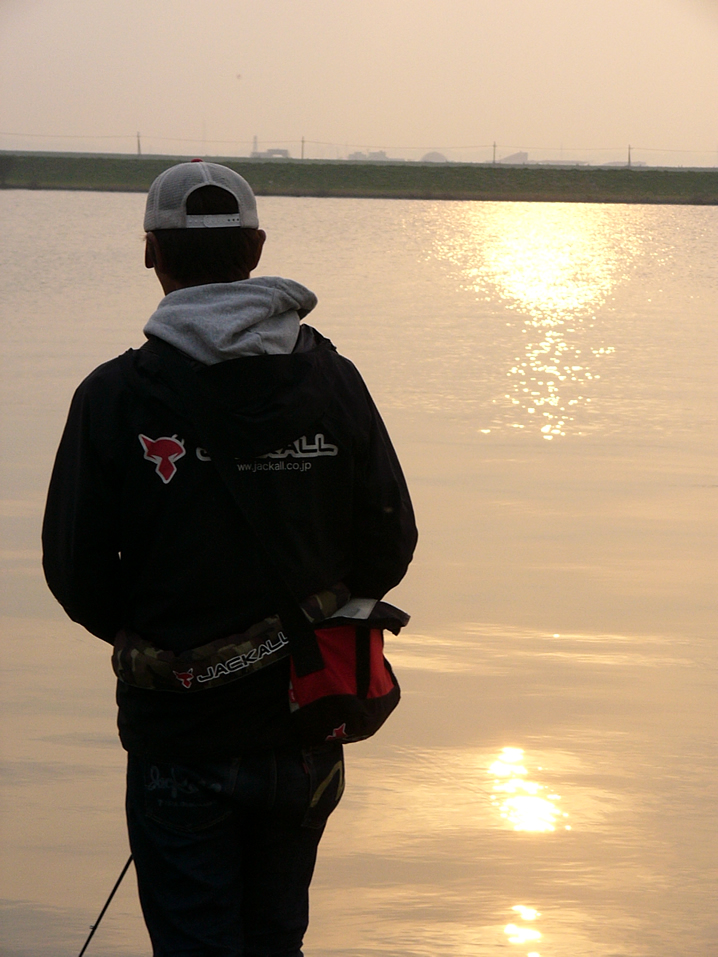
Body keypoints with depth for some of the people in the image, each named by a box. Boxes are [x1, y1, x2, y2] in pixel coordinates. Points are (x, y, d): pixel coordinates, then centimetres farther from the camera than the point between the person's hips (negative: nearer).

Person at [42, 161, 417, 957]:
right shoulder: (332, 381, -3)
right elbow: (389, 548, 1)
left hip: (179, 734, -3)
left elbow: (75, 572, -7)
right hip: (304, 726, 3)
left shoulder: (115, 396, -12)